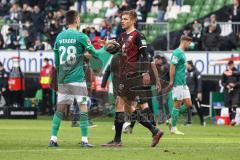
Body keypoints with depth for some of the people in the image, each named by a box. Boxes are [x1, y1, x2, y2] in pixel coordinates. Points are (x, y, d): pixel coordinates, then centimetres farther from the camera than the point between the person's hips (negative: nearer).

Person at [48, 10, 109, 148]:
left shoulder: (59, 37, 8)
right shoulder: (80, 36, -8)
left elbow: (56, 61, 12)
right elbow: (95, 53, -3)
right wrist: (106, 48, 15)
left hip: (62, 79, 5)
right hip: (77, 79, -5)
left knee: (60, 109, 9)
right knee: (83, 108, -1)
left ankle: (53, 139, 4)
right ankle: (84, 140, -5)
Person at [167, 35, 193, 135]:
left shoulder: (182, 53, 18)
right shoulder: (177, 53, -12)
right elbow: (172, 67, -18)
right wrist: (171, 81, -20)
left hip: (183, 83, 9)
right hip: (178, 84, -9)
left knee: (188, 104, 5)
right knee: (177, 105, -5)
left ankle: (172, 120, 14)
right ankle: (173, 128, 1)